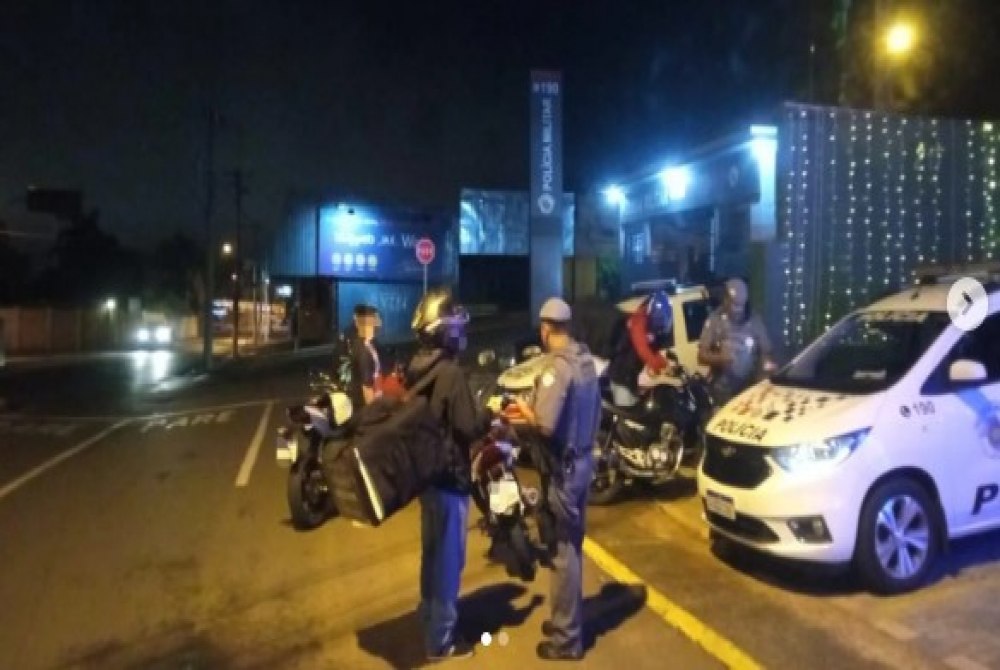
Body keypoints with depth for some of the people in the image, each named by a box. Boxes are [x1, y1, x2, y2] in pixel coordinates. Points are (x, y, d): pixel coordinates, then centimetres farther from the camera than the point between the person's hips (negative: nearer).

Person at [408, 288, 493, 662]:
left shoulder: (416, 368, 4)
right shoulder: (450, 373, -23)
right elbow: (468, 428, -21)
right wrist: (490, 413, -3)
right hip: (449, 476, -9)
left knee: (432, 550, 23)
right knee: (448, 557, 4)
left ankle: (430, 616, 40)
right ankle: (440, 639, 17)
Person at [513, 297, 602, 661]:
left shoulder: (557, 367, -22)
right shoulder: (586, 360, 4)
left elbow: (545, 425, -28)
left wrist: (524, 410, -8)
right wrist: (538, 408, 15)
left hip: (563, 467, -9)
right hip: (583, 460, 9)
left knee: (562, 552, 3)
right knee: (572, 545, 20)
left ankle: (566, 637, 15)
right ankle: (569, 617, 36)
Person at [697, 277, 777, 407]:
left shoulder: (755, 321, 0)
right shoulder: (715, 321, -5)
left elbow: (765, 352, 6)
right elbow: (702, 356, -5)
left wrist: (767, 362, -15)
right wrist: (719, 358, -24)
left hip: (750, 388, 1)